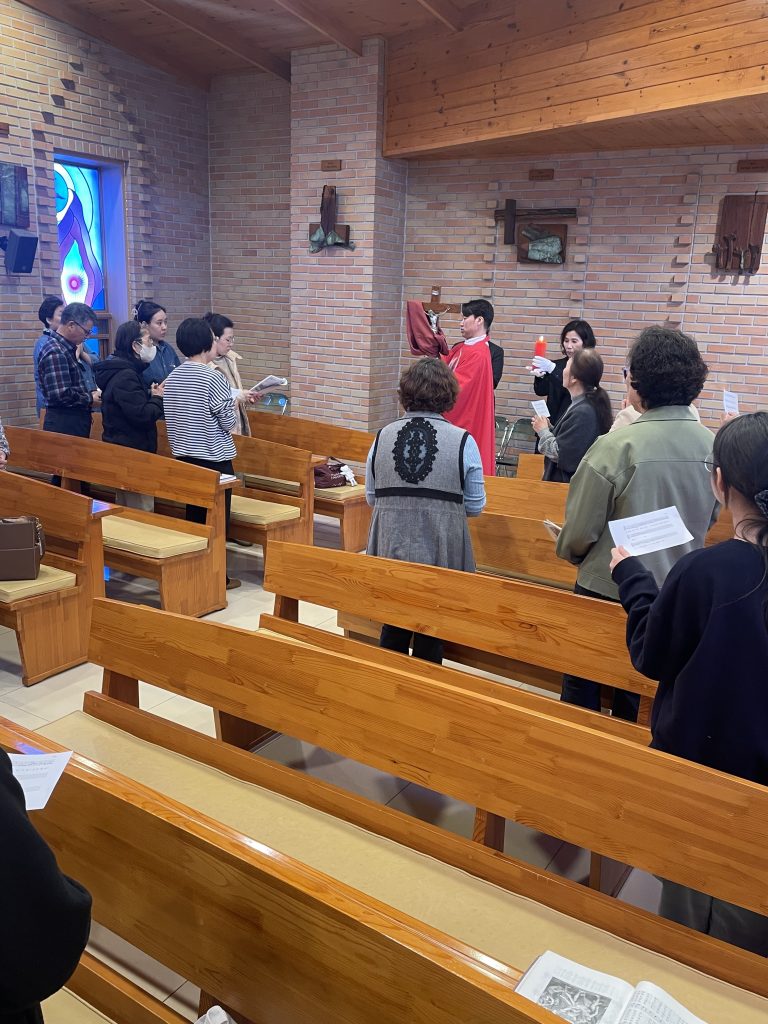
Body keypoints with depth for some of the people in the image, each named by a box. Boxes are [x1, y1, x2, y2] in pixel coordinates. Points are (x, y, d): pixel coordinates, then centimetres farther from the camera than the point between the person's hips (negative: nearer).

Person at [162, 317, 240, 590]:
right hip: (214, 458, -7)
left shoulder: (172, 377, 4)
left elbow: (174, 415, 12)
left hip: (183, 455, 7)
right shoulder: (212, 378, -17)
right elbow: (229, 422, -15)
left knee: (193, 515, 15)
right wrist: (233, 403, 6)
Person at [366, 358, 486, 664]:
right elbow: (475, 506, -4)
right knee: (430, 633, 14)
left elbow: (371, 497, 6)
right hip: (440, 553, -2)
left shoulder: (382, 437, -2)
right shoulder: (463, 441, -10)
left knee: (393, 629, 21)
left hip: (391, 548, 3)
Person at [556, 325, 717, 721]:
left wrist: (568, 552, 6)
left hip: (609, 589, -4)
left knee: (583, 691, 15)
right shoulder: (711, 446, -8)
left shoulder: (616, 446, -23)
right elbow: (709, 517, 9)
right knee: (635, 701, 20)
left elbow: (579, 531, -16)